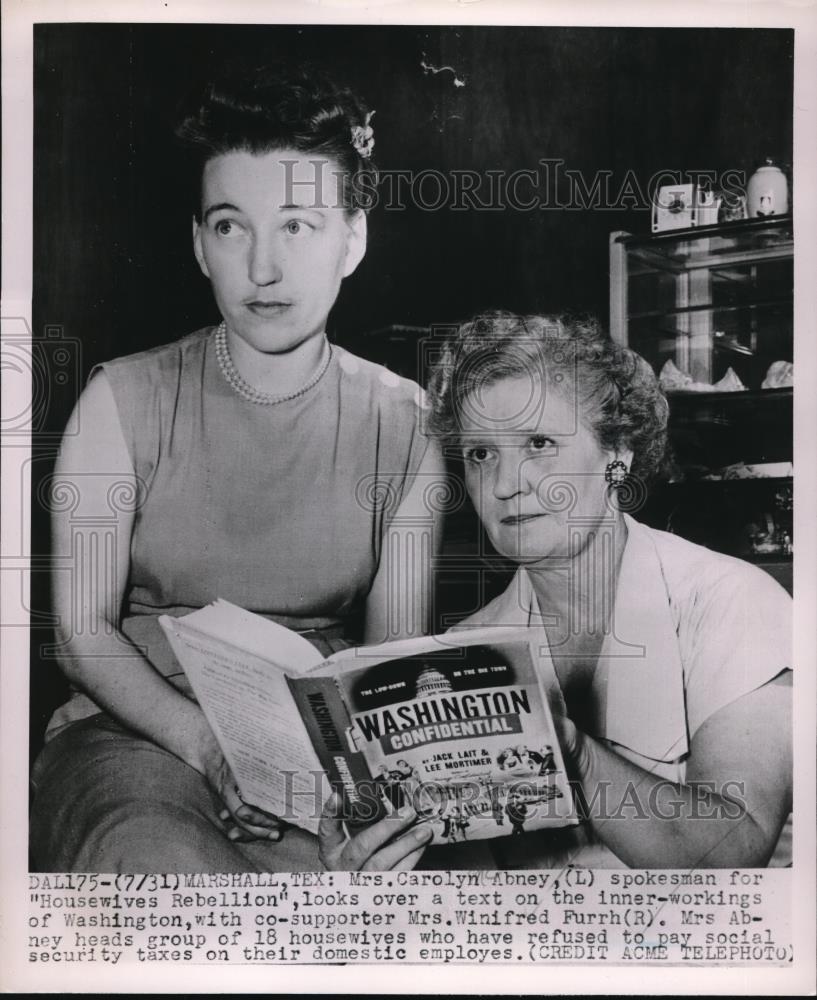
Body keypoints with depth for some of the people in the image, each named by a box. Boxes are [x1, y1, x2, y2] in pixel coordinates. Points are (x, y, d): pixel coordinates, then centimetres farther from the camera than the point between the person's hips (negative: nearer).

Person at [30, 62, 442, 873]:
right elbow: (82, 629, -4)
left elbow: (397, 650, 1)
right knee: (159, 859, -35)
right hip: (137, 731, 0)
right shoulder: (126, 401, -1)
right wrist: (206, 742, -21)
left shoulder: (401, 422, 2)